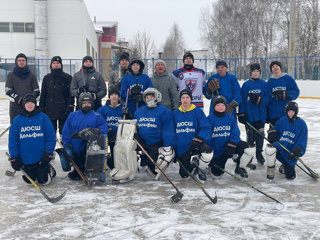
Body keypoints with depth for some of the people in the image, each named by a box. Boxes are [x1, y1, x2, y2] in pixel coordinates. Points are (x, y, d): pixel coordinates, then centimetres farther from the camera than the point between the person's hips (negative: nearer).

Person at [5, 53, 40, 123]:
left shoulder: (31, 75, 10)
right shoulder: (11, 75, 8)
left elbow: (36, 90, 7)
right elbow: (8, 90, 1)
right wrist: (16, 98, -16)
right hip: (15, 106, 0)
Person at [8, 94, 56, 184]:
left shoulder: (43, 118, -6)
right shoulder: (17, 120, -2)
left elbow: (51, 137, -5)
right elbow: (13, 140, 2)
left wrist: (48, 153, -10)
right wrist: (14, 158, -2)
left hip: (41, 157, -2)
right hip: (25, 159, 2)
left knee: (43, 180, 1)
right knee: (29, 180, 8)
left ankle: (49, 170, 32)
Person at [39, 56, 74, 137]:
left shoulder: (67, 78, 1)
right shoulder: (47, 78, 11)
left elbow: (71, 94, -3)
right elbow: (43, 94, 13)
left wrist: (70, 106, -11)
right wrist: (41, 107, 8)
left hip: (63, 108, -3)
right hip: (50, 108, 3)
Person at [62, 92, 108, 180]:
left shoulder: (97, 117, 5)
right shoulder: (72, 116, 11)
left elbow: (103, 129, -5)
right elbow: (66, 132, 9)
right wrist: (66, 145, 0)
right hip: (75, 149, 3)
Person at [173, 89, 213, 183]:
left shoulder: (198, 112, 0)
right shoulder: (175, 113, 8)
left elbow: (206, 128, -7)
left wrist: (199, 138, -25)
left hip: (196, 144, -2)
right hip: (182, 149, 2)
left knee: (207, 152, -36)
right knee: (185, 175, -2)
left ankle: (199, 169, -4)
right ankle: (192, 167, 35)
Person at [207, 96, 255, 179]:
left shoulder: (231, 117, 0)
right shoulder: (210, 118, -9)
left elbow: (235, 134, -3)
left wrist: (232, 144, -22)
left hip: (229, 146, 3)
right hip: (215, 150, -3)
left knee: (250, 149, -21)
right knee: (216, 175, -7)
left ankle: (240, 169, 2)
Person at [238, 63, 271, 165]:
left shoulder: (264, 84, 3)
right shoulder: (246, 84, 2)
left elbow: (268, 98, 0)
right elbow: (242, 99, 0)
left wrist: (259, 100, -17)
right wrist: (241, 113, -4)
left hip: (261, 115, 1)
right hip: (249, 115, -1)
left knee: (260, 134, 8)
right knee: (250, 136, 4)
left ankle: (259, 154, 22)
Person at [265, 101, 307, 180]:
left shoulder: (301, 124, -4)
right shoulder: (282, 120, 3)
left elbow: (302, 141, -7)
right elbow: (275, 129, 16)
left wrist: (296, 152, -23)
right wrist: (272, 132, -10)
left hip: (290, 153, 0)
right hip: (279, 146, 1)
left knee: (290, 176, -3)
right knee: (270, 148, -36)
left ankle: (284, 166, 35)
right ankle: (271, 169, -9)